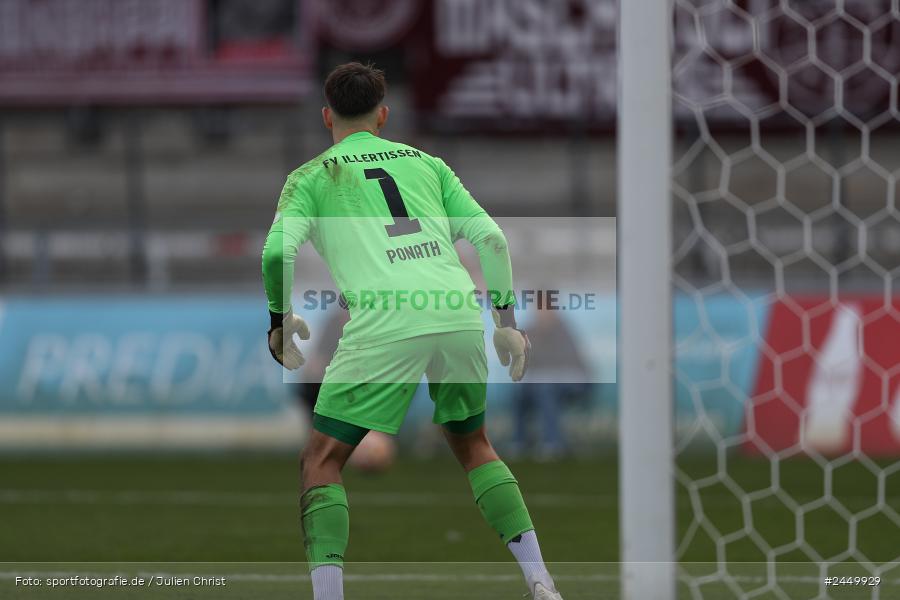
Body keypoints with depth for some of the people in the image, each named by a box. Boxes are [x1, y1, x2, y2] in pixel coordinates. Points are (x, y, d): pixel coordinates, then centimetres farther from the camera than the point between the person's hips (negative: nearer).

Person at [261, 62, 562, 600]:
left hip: (385, 327, -4)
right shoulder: (425, 163, 23)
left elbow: (278, 251, -3)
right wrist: (506, 320, 19)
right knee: (473, 444, 25)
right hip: (461, 315, 4)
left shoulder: (313, 176, 14)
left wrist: (280, 321, 11)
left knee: (322, 461, 7)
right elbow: (491, 238, 14)